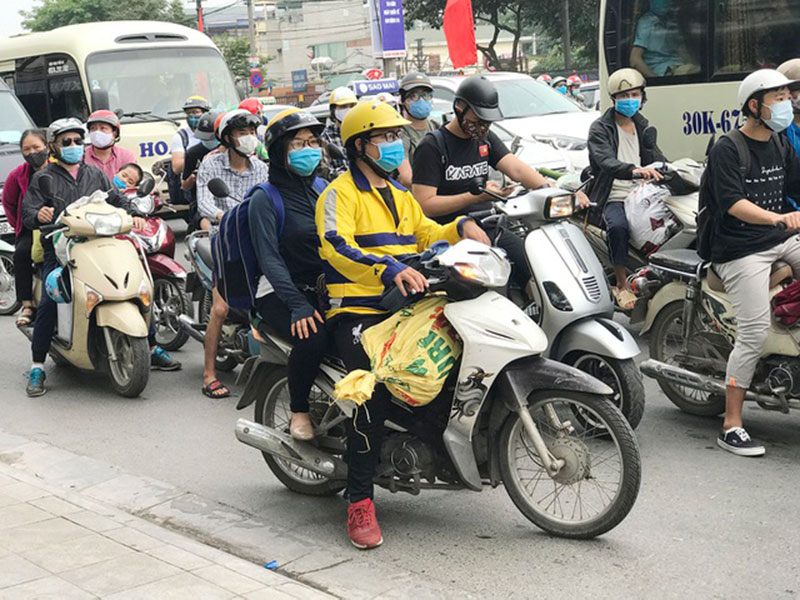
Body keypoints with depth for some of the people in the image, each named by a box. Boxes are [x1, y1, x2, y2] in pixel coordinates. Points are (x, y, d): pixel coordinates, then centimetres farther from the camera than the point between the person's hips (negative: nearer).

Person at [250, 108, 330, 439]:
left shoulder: (322, 188, 14)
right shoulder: (265, 198, -3)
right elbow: (269, 259, -12)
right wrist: (298, 305, -24)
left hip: (327, 287, 5)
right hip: (281, 292, -5)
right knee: (312, 337, -32)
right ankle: (298, 411, -7)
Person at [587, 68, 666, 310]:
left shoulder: (645, 129, 21)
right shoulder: (600, 129, 1)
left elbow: (658, 159, 11)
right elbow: (606, 162, -19)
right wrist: (634, 170, -38)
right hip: (613, 198, -4)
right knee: (617, 226, -37)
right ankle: (622, 285, -23)